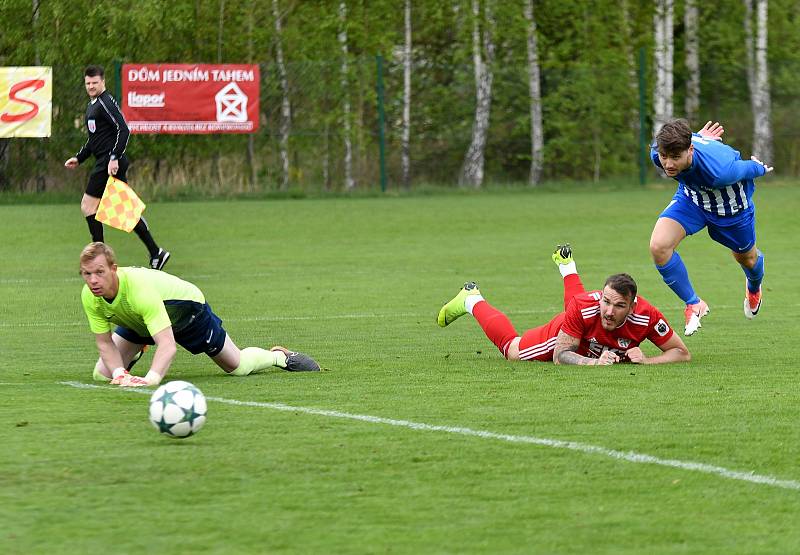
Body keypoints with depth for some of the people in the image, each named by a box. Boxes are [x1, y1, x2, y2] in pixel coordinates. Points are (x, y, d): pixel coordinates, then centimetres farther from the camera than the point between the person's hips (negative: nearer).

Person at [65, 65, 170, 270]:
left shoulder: (106, 102, -11)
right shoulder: (92, 105, 20)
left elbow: (124, 131, -20)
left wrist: (114, 158, -24)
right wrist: (78, 158, 22)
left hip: (110, 162, -10)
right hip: (104, 161, 10)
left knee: (88, 205, -7)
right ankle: (155, 253, 7)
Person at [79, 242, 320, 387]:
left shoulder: (140, 289, -47)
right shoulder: (90, 296, -29)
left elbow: (167, 343, -53)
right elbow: (104, 342, -18)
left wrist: (151, 379, -69)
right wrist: (119, 374, -37)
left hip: (187, 305, -5)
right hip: (137, 322, 5)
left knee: (238, 366, 5)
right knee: (103, 374, -3)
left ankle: (280, 356, 38)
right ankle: (136, 352, 32)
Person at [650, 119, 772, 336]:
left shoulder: (720, 170, -46)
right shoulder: (658, 153, -32)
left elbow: (747, 168, -22)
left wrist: (760, 168, -1)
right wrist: (698, 137, 12)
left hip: (731, 206, -3)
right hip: (691, 197, 3)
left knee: (746, 258, 22)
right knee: (658, 246, -20)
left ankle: (754, 288, 61)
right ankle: (693, 304, 2)